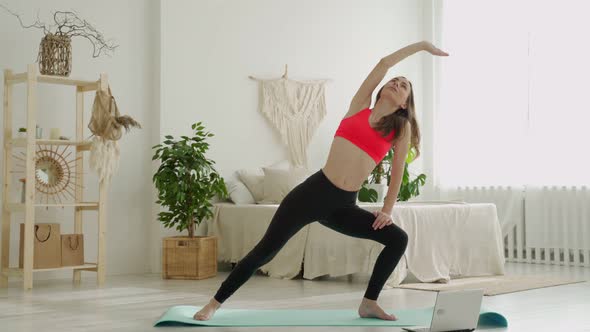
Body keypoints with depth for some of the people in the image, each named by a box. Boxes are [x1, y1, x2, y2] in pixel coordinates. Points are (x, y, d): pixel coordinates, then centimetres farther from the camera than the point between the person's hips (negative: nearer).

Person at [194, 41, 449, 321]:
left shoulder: (402, 129, 10)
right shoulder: (360, 106, 7)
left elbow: (397, 172, 15)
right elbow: (385, 63, 4)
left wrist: (387, 210, 9)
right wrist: (422, 45, 11)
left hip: (343, 207, 3)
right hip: (314, 191, -3)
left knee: (398, 239, -7)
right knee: (265, 251, -6)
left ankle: (369, 303, 8)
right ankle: (214, 303, 6)